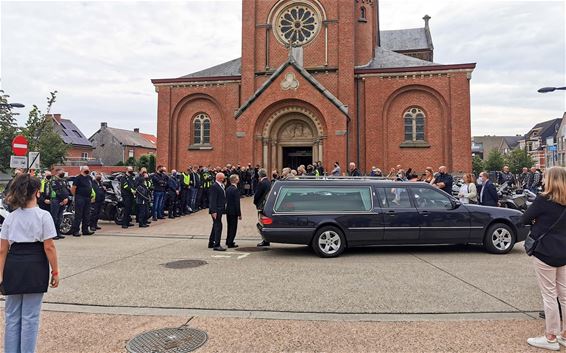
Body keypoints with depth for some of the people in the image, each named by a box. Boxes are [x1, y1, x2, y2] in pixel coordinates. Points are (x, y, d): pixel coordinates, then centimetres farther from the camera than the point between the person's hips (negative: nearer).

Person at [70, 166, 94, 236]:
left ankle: (85, 230, 18)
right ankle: (75, 231, 0)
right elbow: (73, 189, -11)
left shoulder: (90, 178, 13)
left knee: (87, 215, 11)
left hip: (88, 198, 7)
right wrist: (76, 196, -6)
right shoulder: (78, 178, -8)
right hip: (80, 198, -7)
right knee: (78, 215, -5)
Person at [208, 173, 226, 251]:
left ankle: (211, 243, 29)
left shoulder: (221, 186, 13)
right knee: (218, 226, -8)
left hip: (219, 210, 10)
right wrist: (213, 211, -23)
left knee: (216, 226, 17)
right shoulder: (214, 186, -16)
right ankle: (216, 245, -4)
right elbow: (212, 200, -20)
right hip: (216, 210, -10)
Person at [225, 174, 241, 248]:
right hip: (233, 211, -8)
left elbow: (226, 200, 11)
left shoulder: (228, 189, 6)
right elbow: (237, 203, -19)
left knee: (230, 227, 20)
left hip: (228, 211, 8)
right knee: (233, 227, 2)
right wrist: (239, 214, -15)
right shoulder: (235, 190, -19)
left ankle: (228, 241, 31)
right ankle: (230, 243, 5)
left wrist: (227, 209, 18)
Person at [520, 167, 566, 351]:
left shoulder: (543, 200, -15)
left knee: (549, 296, 1)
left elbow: (524, 220, -7)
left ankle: (551, 338, 10)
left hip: (545, 253, -7)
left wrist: (536, 220, 9)